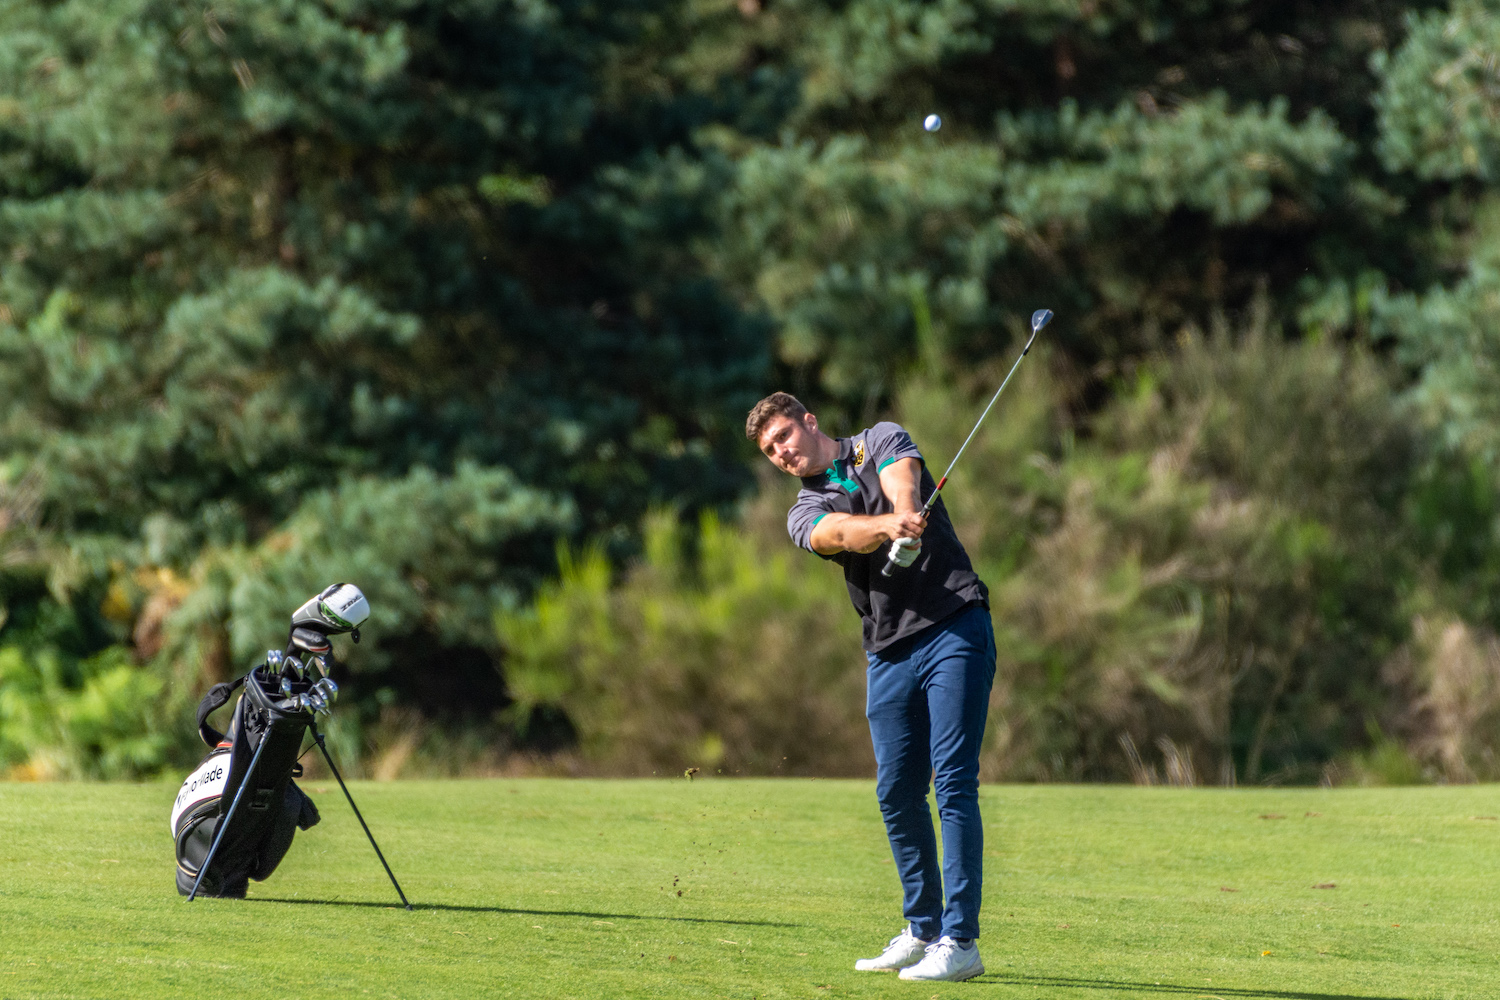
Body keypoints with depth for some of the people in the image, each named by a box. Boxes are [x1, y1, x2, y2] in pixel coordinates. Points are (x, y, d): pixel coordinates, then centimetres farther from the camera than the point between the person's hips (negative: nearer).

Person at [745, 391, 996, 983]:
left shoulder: (880, 443, 9)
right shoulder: (804, 515, 12)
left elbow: (902, 484, -15)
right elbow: (841, 533, -12)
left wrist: (906, 518, -39)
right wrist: (887, 525, -36)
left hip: (955, 627, -5)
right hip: (889, 650, 5)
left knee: (953, 780, -11)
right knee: (897, 791, 4)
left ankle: (960, 940, -13)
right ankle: (922, 930, 19)